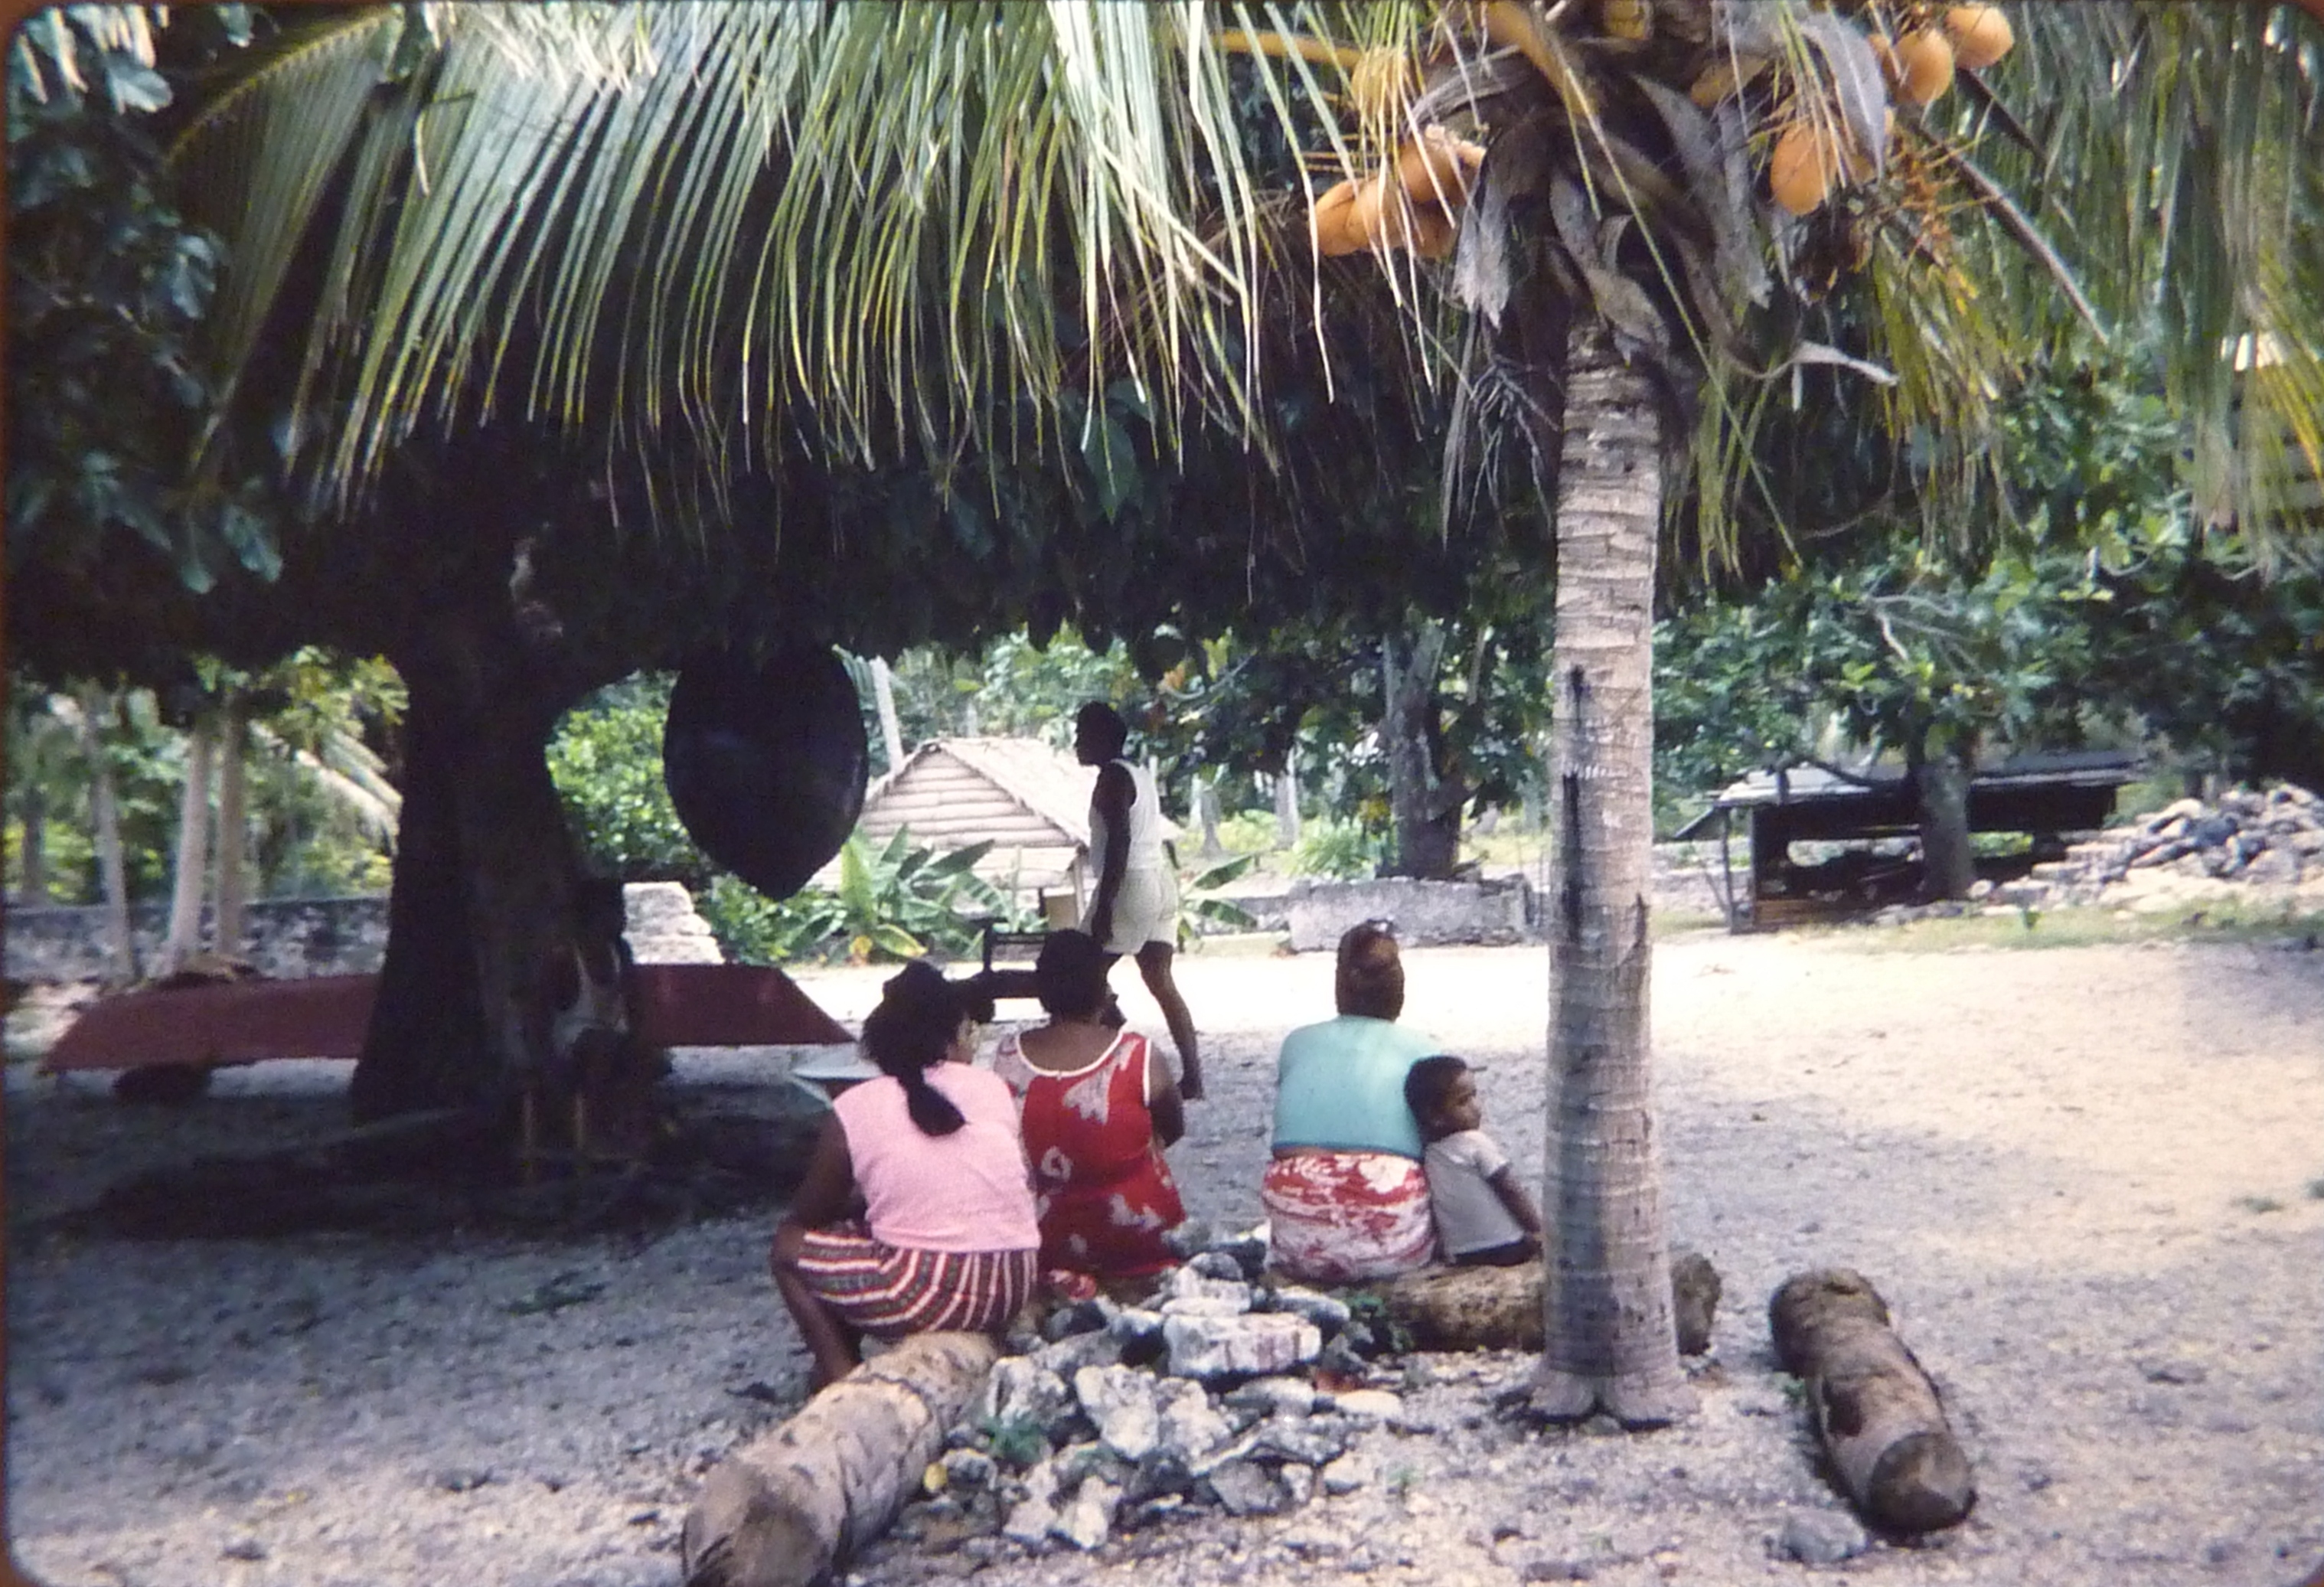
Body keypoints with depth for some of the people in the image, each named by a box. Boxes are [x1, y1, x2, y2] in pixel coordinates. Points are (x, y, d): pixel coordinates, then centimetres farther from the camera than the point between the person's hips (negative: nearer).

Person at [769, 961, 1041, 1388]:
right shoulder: (991, 1087, 4)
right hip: (1012, 1291, 5)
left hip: (925, 1300, -5)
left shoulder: (854, 1108, -3)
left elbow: (810, 1215, 8)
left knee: (789, 1247, 16)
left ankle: (840, 1373, 8)